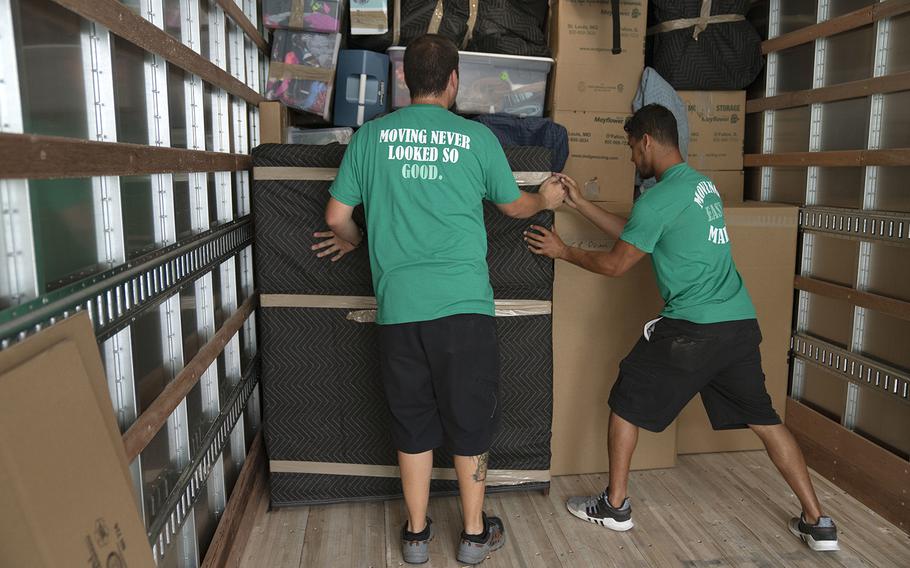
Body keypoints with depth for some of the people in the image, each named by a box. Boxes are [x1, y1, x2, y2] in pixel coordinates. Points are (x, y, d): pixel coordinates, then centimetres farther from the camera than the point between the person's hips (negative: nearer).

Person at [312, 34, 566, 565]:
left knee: (413, 422, 15)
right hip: (464, 304, -1)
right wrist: (546, 199, 39)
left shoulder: (371, 135, 5)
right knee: (470, 420, 13)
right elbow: (514, 204, 17)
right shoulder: (477, 137, 2)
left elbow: (337, 216, 8)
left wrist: (352, 240, 31)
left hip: (399, 306, 2)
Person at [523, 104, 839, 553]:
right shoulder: (702, 184, 14)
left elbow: (615, 265, -5)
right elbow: (634, 233, 20)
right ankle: (817, 523, 22)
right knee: (764, 419, 18)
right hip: (741, 323, 8)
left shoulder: (657, 199, -13)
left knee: (626, 402, 10)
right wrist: (579, 204, 22)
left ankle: (615, 506, 21)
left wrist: (562, 251, 9)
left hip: (692, 329, -8)